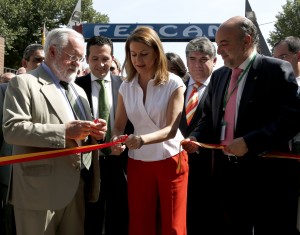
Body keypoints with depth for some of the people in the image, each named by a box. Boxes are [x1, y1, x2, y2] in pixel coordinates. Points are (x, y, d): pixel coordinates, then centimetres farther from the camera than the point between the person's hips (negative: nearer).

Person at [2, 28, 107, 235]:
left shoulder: (79, 91, 20)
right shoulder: (24, 83, -4)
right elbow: (12, 129, -17)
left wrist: (94, 132, 0)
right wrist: (64, 131, -22)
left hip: (76, 187, 7)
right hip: (40, 188, -6)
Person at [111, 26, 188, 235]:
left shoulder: (173, 83, -9)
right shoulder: (126, 87, 2)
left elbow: (171, 128, -17)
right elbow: (119, 126, 4)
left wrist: (143, 139, -35)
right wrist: (116, 140, -20)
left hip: (171, 161, -3)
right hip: (138, 163, 3)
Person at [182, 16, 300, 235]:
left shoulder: (277, 70, -9)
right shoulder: (219, 75, 13)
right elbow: (209, 118, 19)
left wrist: (249, 142, -22)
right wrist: (195, 138, -1)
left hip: (266, 175, -6)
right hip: (227, 172, 7)